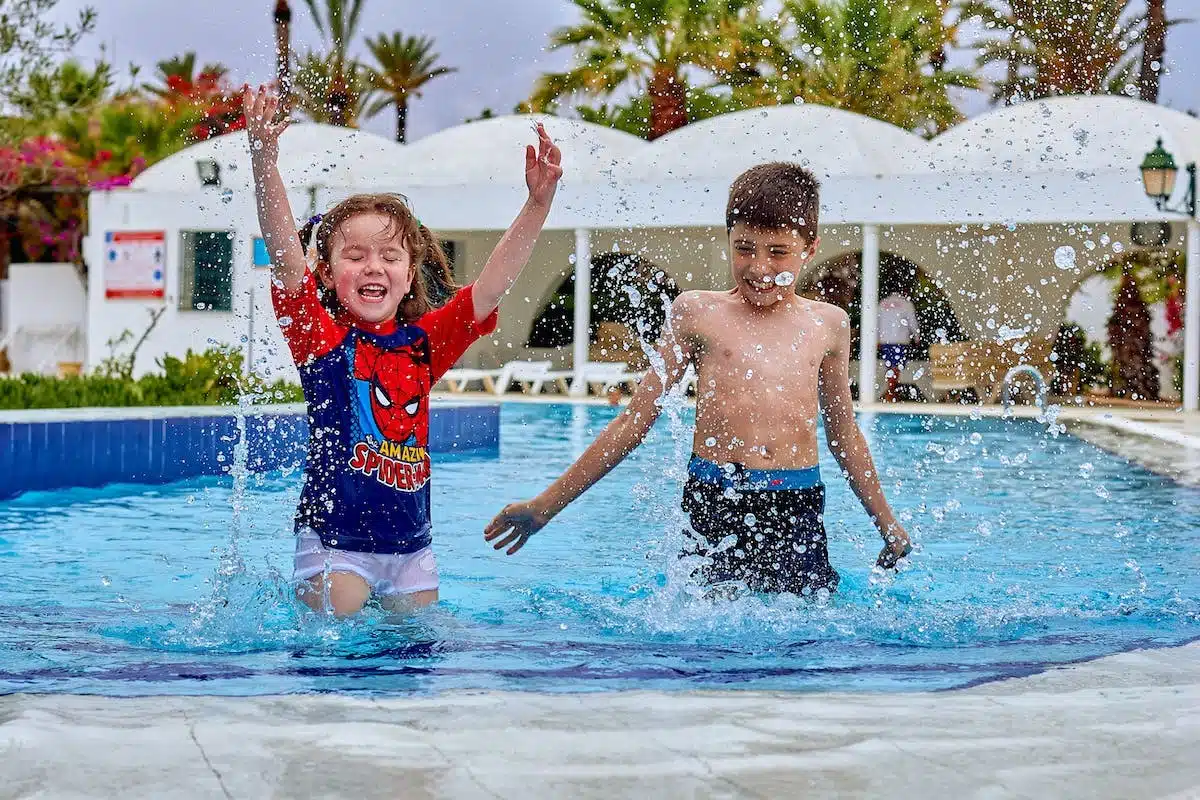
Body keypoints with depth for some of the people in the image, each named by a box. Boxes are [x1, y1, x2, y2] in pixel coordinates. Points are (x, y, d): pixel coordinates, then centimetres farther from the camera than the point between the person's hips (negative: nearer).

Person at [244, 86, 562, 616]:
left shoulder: (425, 340, 5)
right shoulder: (320, 336, -5)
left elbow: (492, 284, -2)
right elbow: (285, 254, -19)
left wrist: (538, 203, -13)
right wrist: (264, 162, -33)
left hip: (411, 546, 4)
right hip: (333, 542, -4)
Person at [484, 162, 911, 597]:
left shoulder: (828, 324, 13)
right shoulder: (699, 312, 7)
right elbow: (634, 422, 10)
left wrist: (886, 523, 33)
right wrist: (546, 504, 8)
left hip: (798, 511, 2)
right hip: (714, 503, -2)